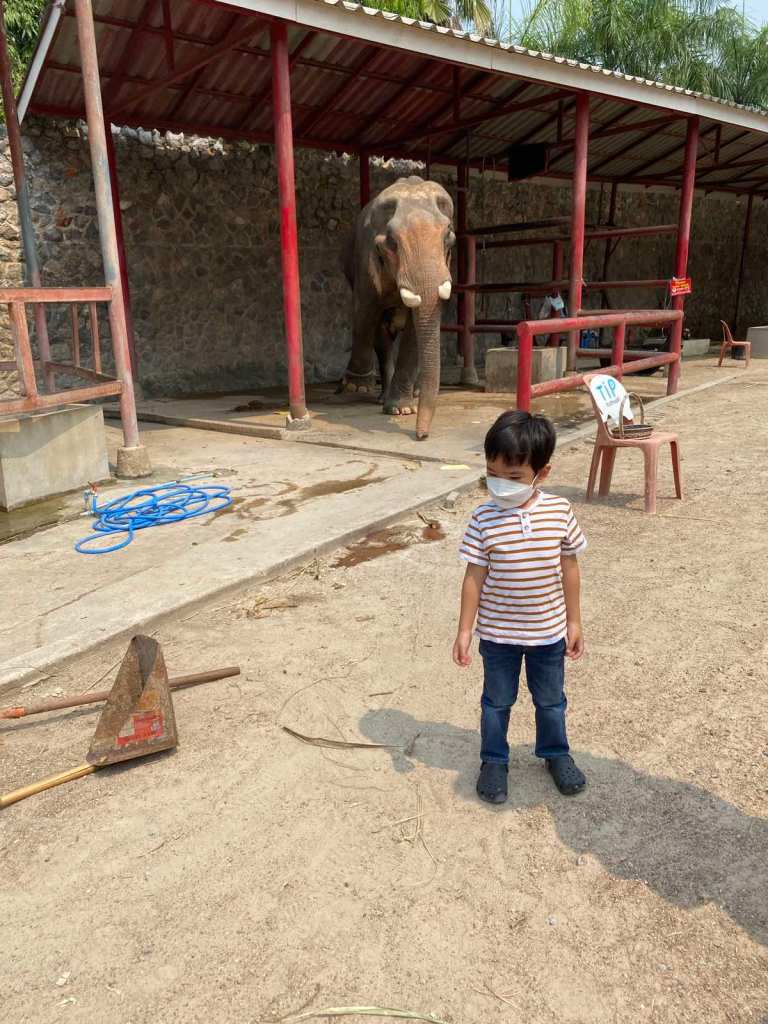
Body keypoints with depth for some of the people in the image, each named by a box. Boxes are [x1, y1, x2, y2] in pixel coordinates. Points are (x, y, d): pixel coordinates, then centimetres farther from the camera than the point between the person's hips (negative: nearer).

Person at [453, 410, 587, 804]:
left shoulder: (560, 512, -13)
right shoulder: (484, 519, -17)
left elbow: (569, 569, -2)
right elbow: (474, 577, -10)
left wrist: (574, 622, 3)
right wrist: (464, 631, -7)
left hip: (549, 630, 2)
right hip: (497, 633, -1)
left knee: (551, 700, 22)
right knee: (497, 701, 18)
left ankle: (555, 752, 46)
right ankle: (494, 760, 39)